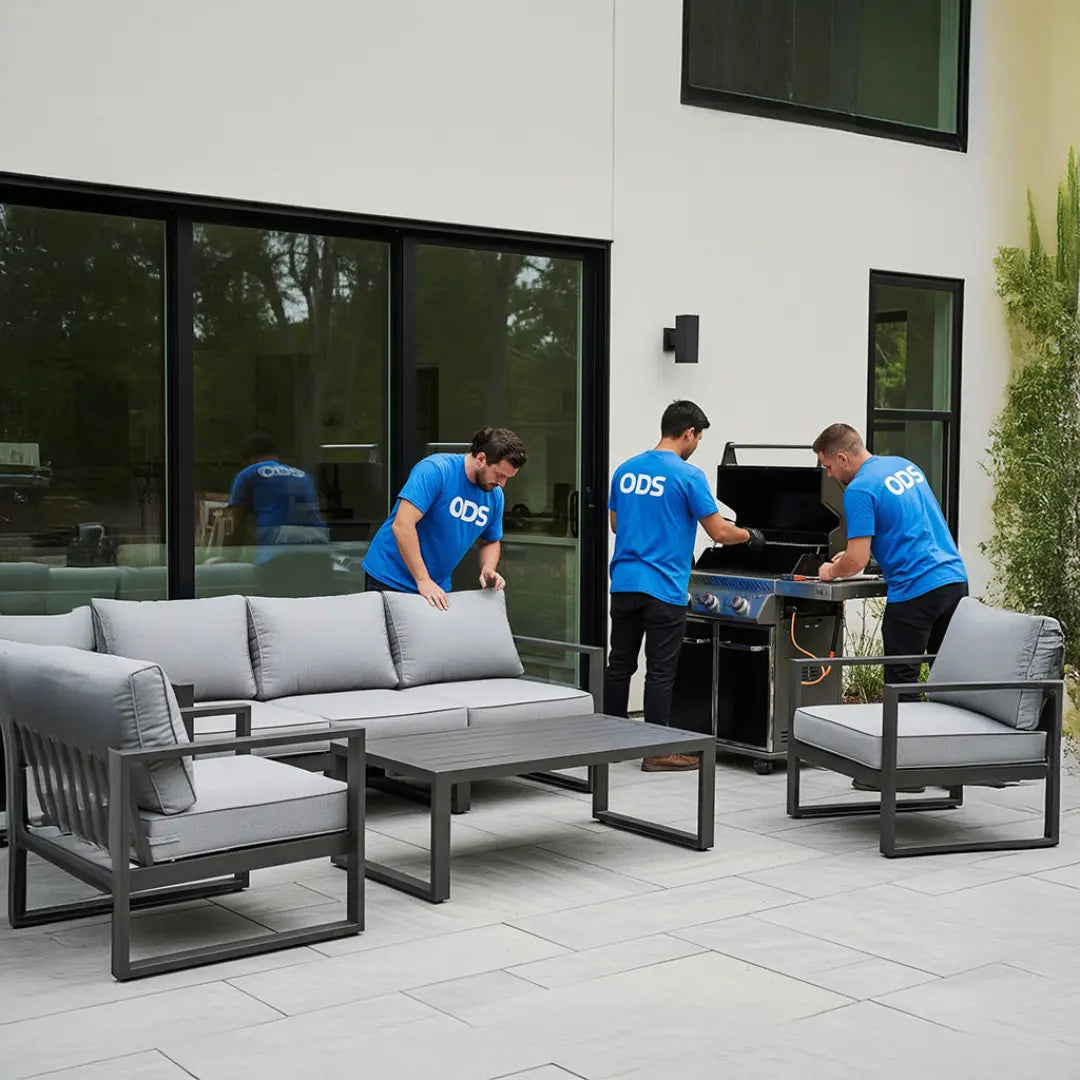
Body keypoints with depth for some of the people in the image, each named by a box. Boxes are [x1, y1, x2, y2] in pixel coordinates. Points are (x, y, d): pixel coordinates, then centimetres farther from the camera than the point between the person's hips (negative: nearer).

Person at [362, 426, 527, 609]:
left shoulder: (495, 495, 1)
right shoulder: (435, 470, -21)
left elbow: (491, 542, 17)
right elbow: (402, 525, -28)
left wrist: (488, 570, -5)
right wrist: (423, 580, -27)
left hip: (437, 587, 6)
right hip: (389, 580, -6)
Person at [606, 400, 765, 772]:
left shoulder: (625, 470, 9)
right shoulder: (688, 475, -10)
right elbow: (719, 532, -8)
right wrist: (750, 535, 11)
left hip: (624, 583, 6)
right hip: (663, 588, -6)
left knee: (620, 664, 13)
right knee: (660, 671, 0)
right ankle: (656, 752, 5)